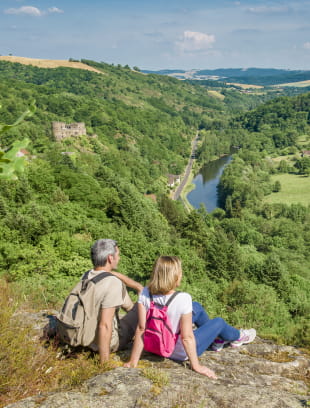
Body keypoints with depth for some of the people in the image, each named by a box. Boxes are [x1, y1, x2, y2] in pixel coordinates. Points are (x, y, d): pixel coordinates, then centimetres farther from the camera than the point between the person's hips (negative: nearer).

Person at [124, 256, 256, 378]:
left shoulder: (145, 293, -20)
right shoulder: (183, 299, -34)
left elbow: (141, 328, -18)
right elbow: (187, 337, -28)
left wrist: (133, 361, -13)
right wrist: (196, 366, -16)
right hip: (180, 352, -5)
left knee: (196, 307, 20)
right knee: (219, 322, 17)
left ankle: (217, 339, 45)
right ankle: (238, 337, 50)